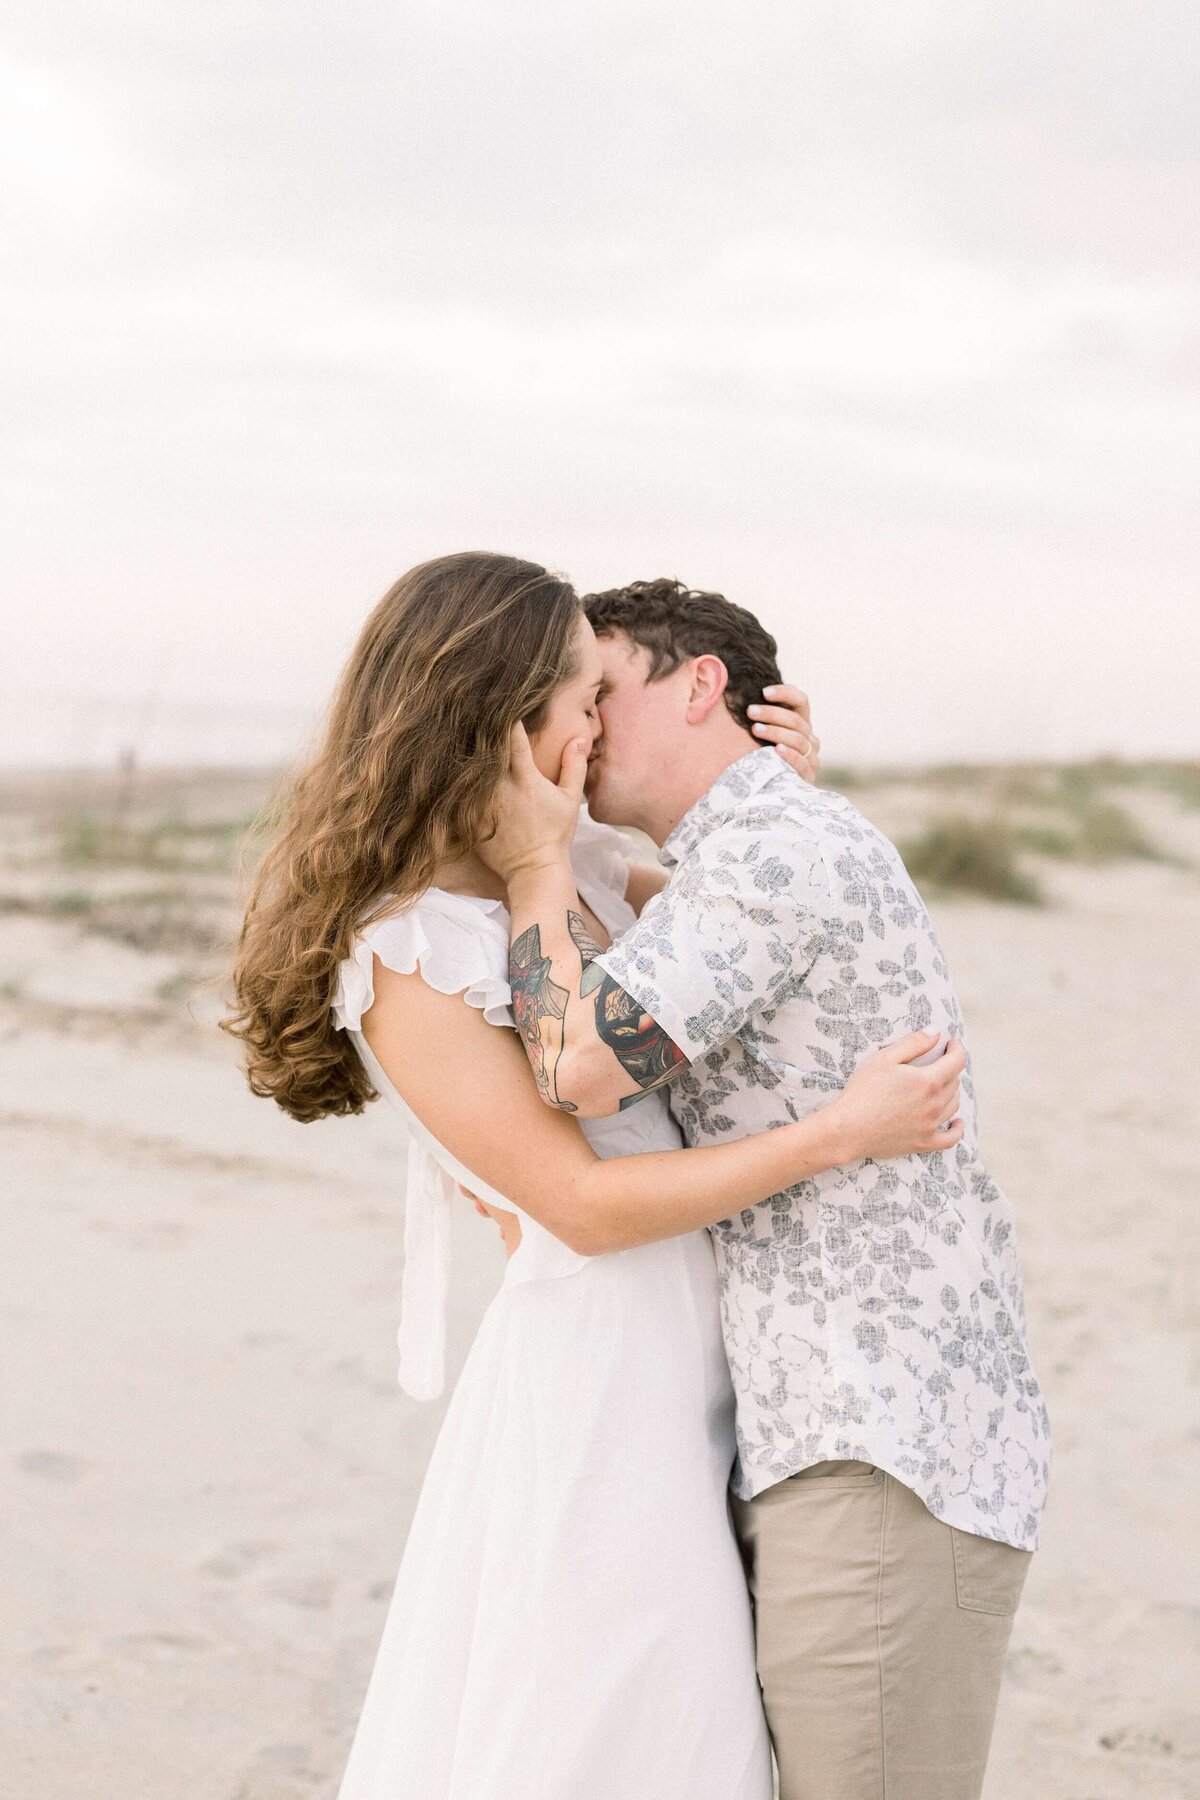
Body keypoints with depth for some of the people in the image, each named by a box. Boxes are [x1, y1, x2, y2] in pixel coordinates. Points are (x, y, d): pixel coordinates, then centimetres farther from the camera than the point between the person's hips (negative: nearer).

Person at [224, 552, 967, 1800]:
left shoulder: (573, 863, 6)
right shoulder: (403, 962, -17)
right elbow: (583, 1204, -19)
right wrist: (843, 1132, -20)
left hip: (681, 1369, 8)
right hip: (592, 1369, -8)